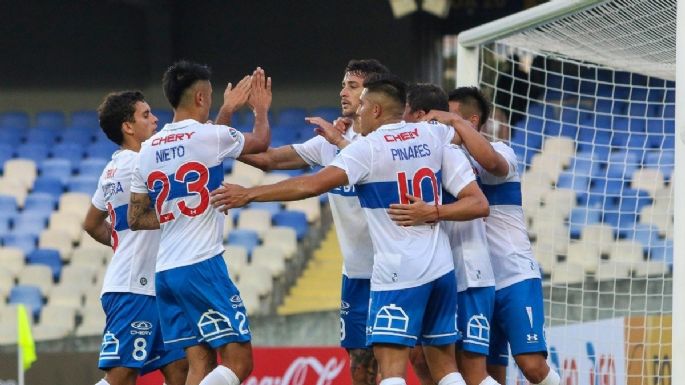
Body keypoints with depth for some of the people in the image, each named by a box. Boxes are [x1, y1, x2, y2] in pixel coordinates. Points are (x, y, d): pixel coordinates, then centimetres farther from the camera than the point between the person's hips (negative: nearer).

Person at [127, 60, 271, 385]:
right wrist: (261, 110, 35)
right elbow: (261, 142, 16)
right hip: (202, 265, -7)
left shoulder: (149, 149, 11)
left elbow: (136, 219, 17)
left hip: (165, 270, 7)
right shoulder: (210, 136, -6)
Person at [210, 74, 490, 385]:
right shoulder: (432, 135, 8)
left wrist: (249, 194, -12)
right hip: (441, 269, 7)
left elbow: (312, 185, -17)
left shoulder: (367, 149, -9)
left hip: (397, 274, -7)